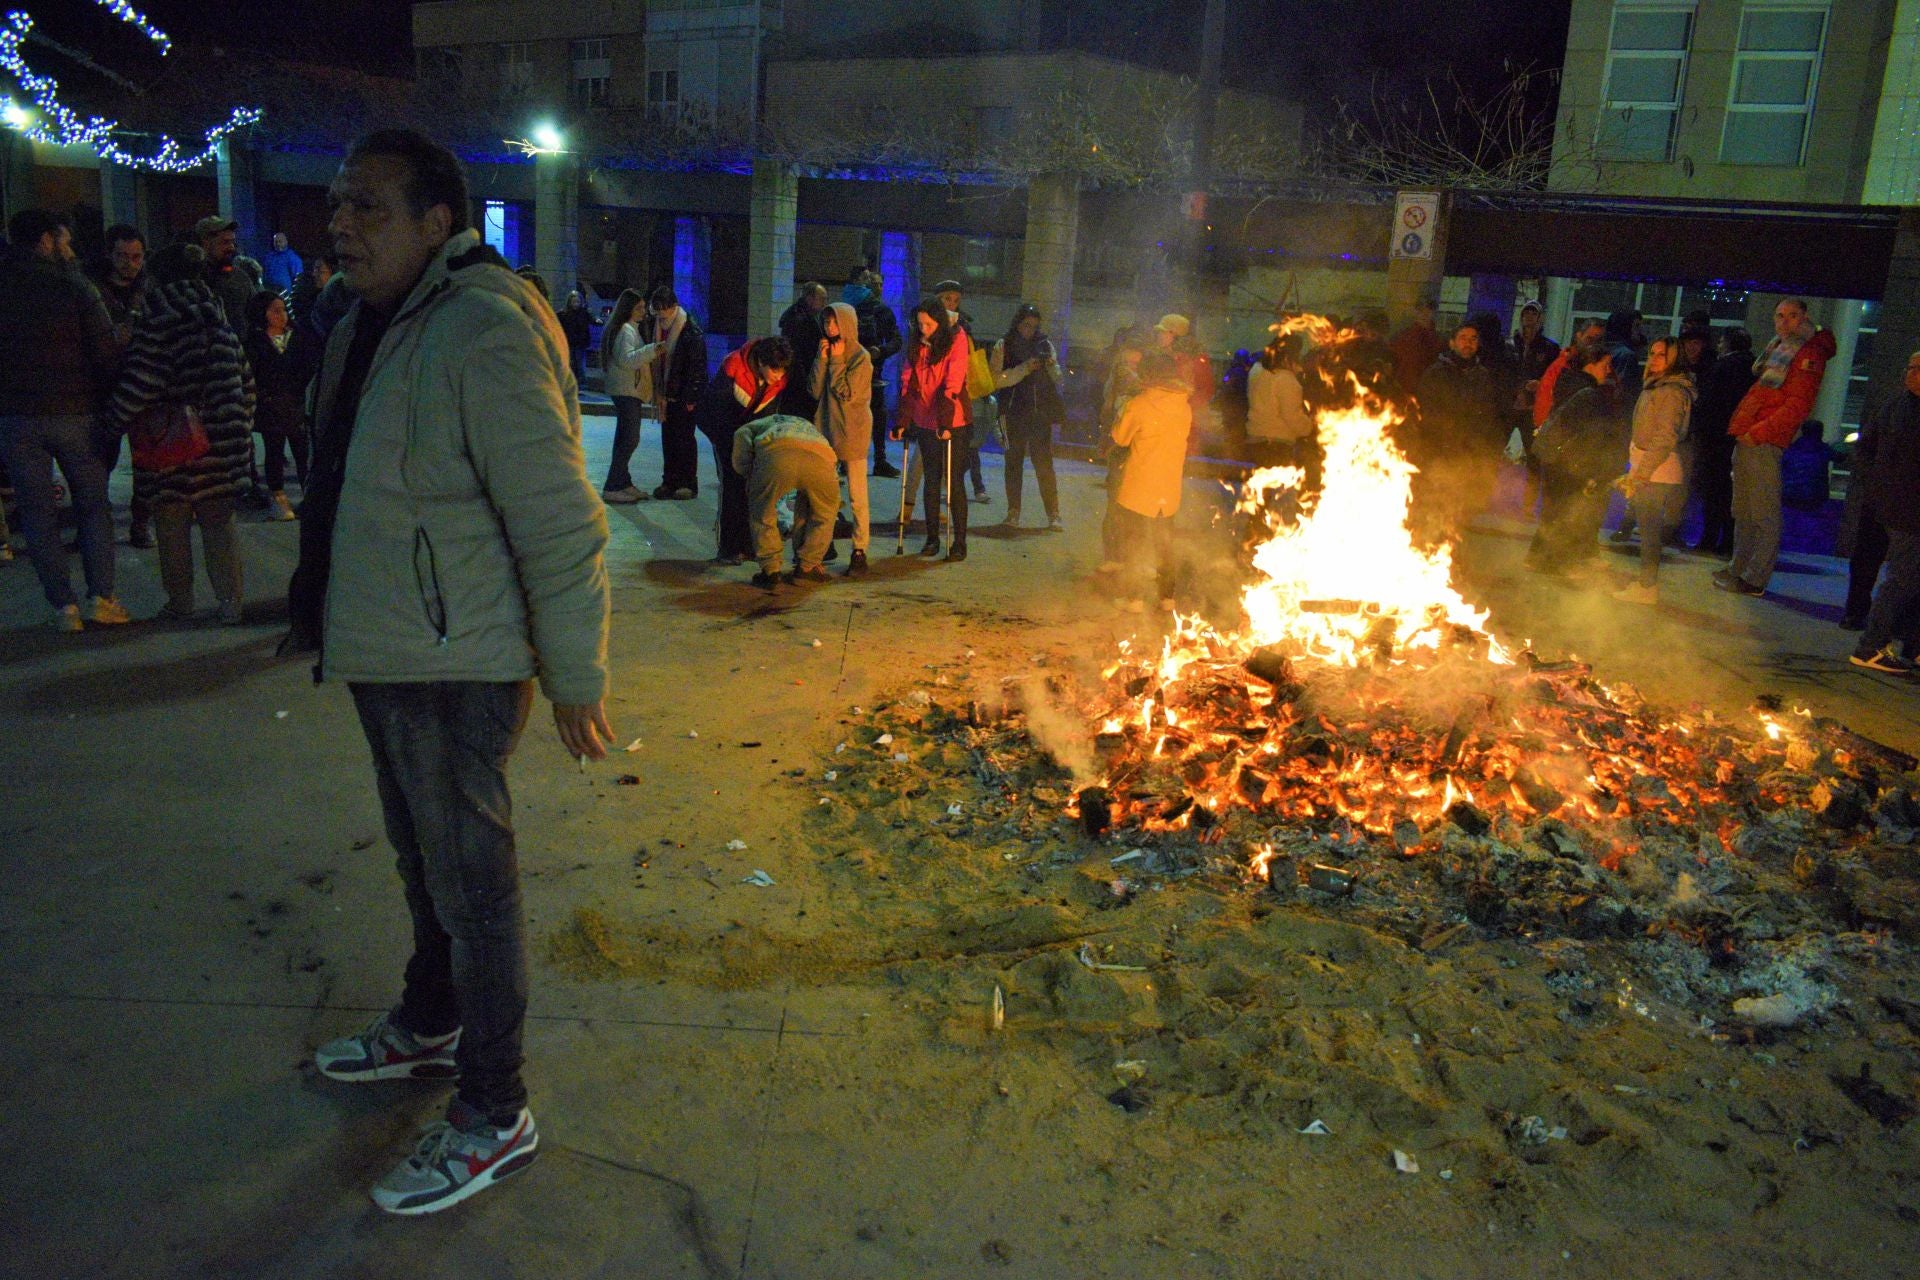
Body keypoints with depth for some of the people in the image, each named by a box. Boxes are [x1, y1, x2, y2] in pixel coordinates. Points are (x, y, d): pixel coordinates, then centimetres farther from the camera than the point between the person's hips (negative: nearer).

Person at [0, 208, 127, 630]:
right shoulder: (73, 286, -4)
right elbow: (106, 354, -9)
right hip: (74, 412, -2)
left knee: (37, 513, 7)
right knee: (93, 503, 10)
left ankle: (64, 606, 5)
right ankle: (101, 598, 4)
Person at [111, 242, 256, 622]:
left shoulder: (159, 323, -11)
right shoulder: (219, 321, 9)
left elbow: (138, 387, -16)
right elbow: (245, 380, 13)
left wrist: (117, 422, -2)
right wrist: (241, 429, 19)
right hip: (220, 443, 5)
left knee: (171, 524, 7)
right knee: (218, 521, 10)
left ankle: (180, 601, 14)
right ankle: (230, 601, 7)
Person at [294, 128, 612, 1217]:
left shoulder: (485, 329, -22)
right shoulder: (377, 324, 10)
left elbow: (559, 522, -24)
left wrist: (577, 680, -21)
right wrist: (328, 613, 23)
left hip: (454, 668, -10)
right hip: (384, 655, 10)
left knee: (472, 880, 2)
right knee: (423, 855, 25)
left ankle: (495, 1117, 18)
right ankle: (430, 1027, 47)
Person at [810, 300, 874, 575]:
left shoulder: (861, 357, -7)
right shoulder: (827, 352, 11)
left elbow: (846, 393, -16)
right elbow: (815, 390, 1)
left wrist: (836, 361, -12)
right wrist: (822, 358, -6)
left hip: (852, 431, -6)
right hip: (826, 428, 6)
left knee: (857, 496, -2)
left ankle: (860, 552, 1)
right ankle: (824, 545, 18)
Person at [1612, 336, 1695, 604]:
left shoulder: (1672, 392, -15)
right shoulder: (1654, 388, 16)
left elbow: (1666, 439, -21)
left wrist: (1640, 473, -21)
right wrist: (1634, 472, 19)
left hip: (1658, 474, -10)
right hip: (1646, 470, 10)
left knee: (1650, 529, -7)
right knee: (1649, 527, 13)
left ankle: (1647, 587, -3)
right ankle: (1646, 583, 20)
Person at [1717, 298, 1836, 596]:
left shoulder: (1809, 354, -5)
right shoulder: (1776, 348, 21)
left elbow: (1798, 406, -15)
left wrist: (1758, 432, -19)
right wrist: (1740, 426, 15)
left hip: (1765, 443, -9)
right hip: (1746, 440, 9)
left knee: (1764, 514, -5)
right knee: (1742, 511, 15)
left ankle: (1755, 579, -4)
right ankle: (1738, 569, 24)